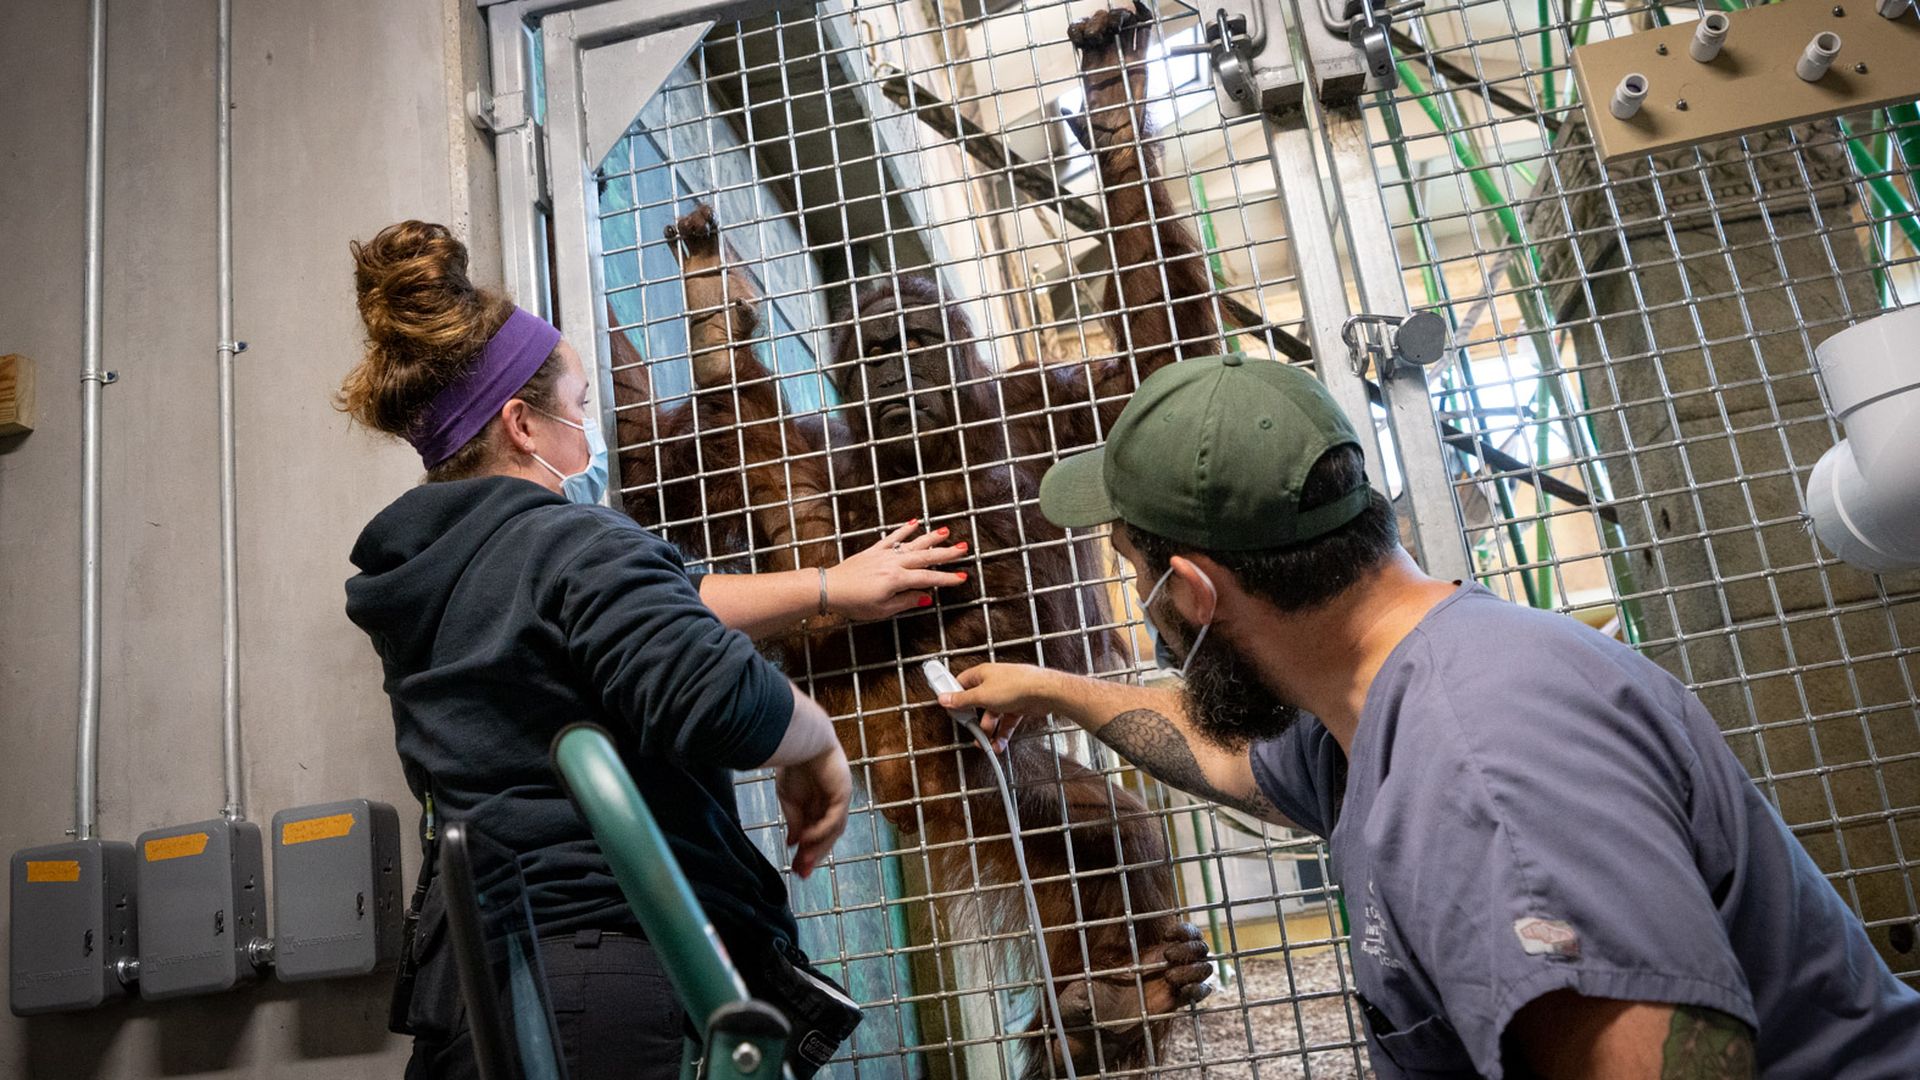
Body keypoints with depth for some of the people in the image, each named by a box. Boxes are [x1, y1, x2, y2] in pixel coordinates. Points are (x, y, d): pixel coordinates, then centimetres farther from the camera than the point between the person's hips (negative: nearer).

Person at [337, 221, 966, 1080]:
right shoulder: (578, 545, -14)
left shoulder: (417, 573, 14)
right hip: (640, 984, -9)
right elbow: (717, 700, -31)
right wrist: (817, 739, -8)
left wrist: (827, 586, 27)